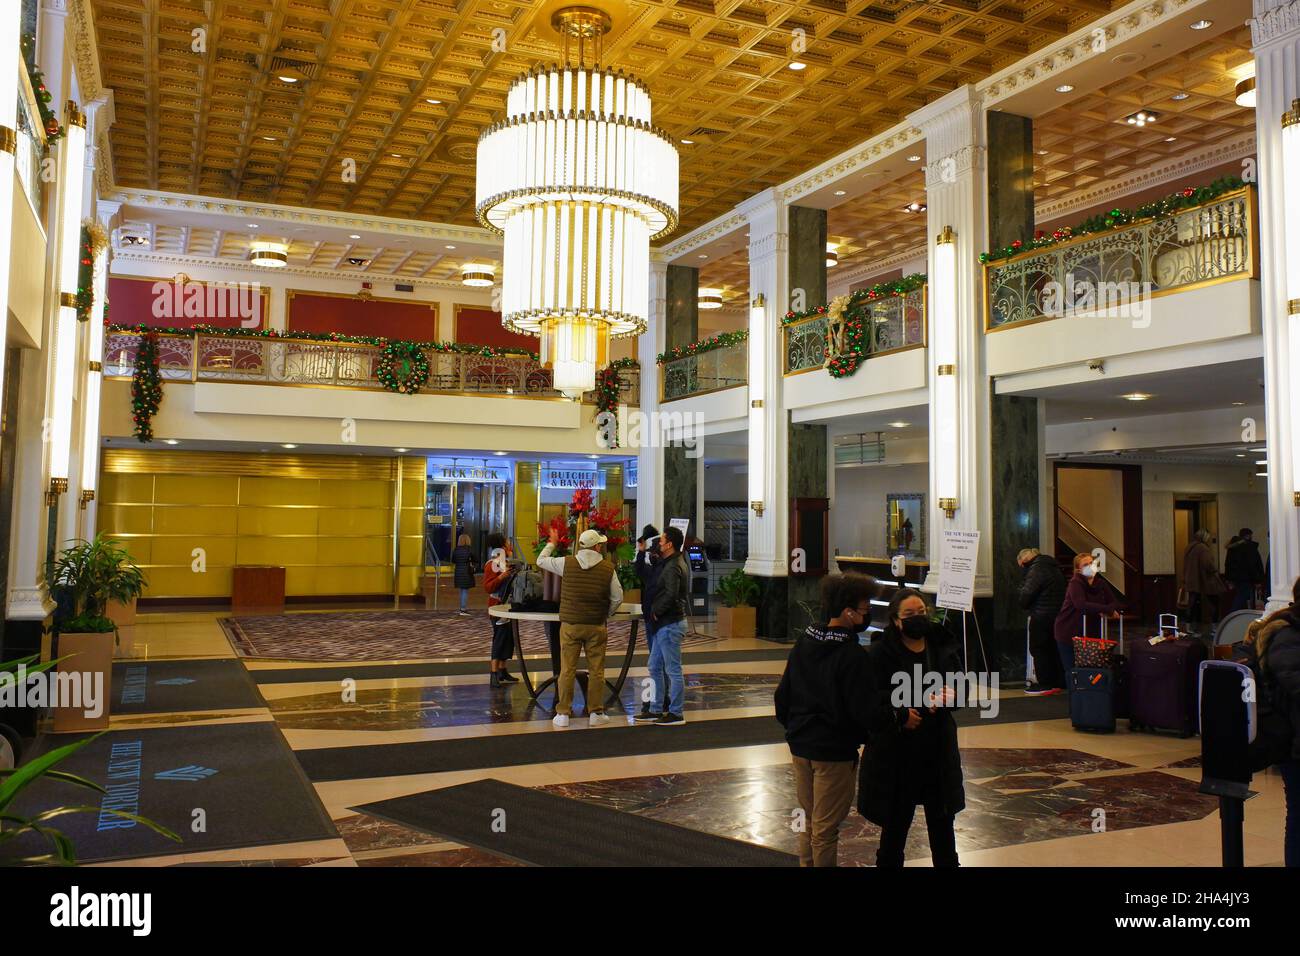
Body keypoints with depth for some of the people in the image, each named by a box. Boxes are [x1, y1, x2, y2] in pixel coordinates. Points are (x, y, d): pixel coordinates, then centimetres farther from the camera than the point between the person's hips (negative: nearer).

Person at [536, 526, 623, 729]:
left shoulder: (567, 563, -5)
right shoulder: (608, 568, -4)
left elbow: (541, 561, 9)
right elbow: (617, 598, 0)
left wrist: (552, 543, 26)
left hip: (570, 624, 0)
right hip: (596, 626, 0)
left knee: (567, 670, 5)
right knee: (596, 671, 8)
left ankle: (563, 714, 9)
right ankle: (595, 713, 13)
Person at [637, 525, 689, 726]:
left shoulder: (673, 567, -19)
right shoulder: (676, 562, 13)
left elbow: (671, 595, -30)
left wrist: (656, 611, -15)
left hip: (670, 624, -10)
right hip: (664, 624, 10)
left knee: (673, 670, -1)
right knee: (655, 668, 16)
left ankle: (675, 713, 8)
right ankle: (657, 710, 23)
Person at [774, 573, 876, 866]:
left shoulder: (804, 642, 1)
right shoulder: (852, 654, -20)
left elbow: (782, 694, 7)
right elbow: (863, 710, -21)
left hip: (800, 746, 7)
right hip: (835, 751, -7)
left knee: (809, 820, 21)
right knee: (826, 827, 6)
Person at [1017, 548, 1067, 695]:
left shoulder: (1036, 569, -13)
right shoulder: (1054, 567, 17)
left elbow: (1027, 593, -21)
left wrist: (1024, 604, 0)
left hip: (1042, 616, -9)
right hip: (1057, 615, 9)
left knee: (1038, 649, 0)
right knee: (1053, 648, 15)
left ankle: (1045, 684, 2)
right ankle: (1059, 682, 19)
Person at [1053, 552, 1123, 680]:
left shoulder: (1100, 584, 6)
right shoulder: (1075, 583, -13)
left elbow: (1117, 604, 4)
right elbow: (1081, 605, -29)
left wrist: (1105, 612, -18)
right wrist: (1107, 609, -27)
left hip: (1090, 634, 5)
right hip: (1069, 634, -5)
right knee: (1072, 670, -2)